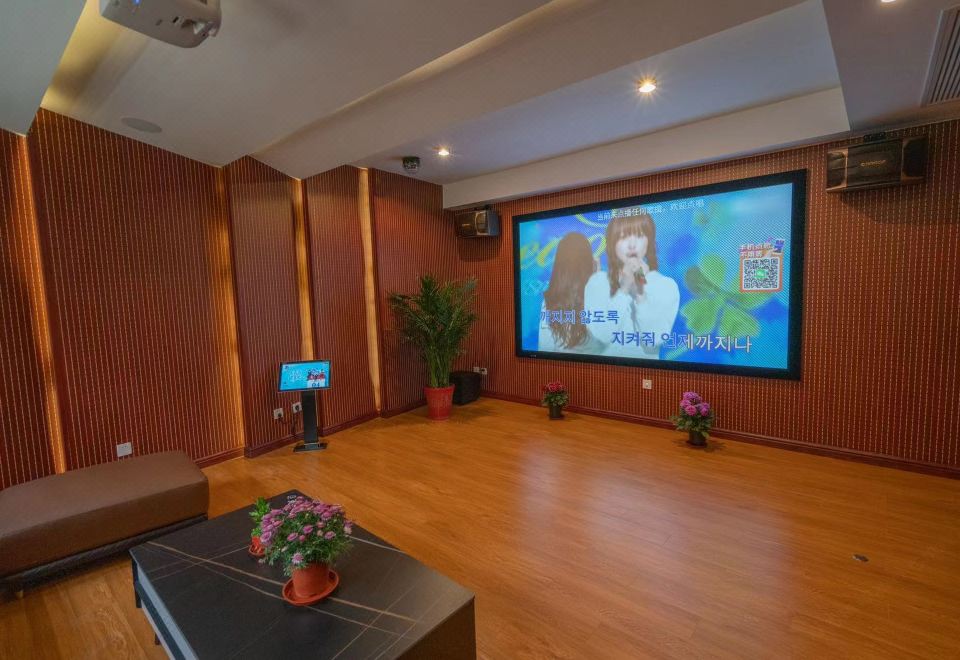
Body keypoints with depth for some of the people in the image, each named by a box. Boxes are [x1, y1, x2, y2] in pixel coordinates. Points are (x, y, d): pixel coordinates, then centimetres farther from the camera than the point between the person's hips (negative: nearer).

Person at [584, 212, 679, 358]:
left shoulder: (667, 285, -4)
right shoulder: (597, 281, -4)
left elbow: (652, 341, -12)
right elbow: (599, 335, -13)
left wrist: (640, 293, -20)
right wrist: (623, 290, -19)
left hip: (645, 364, 0)